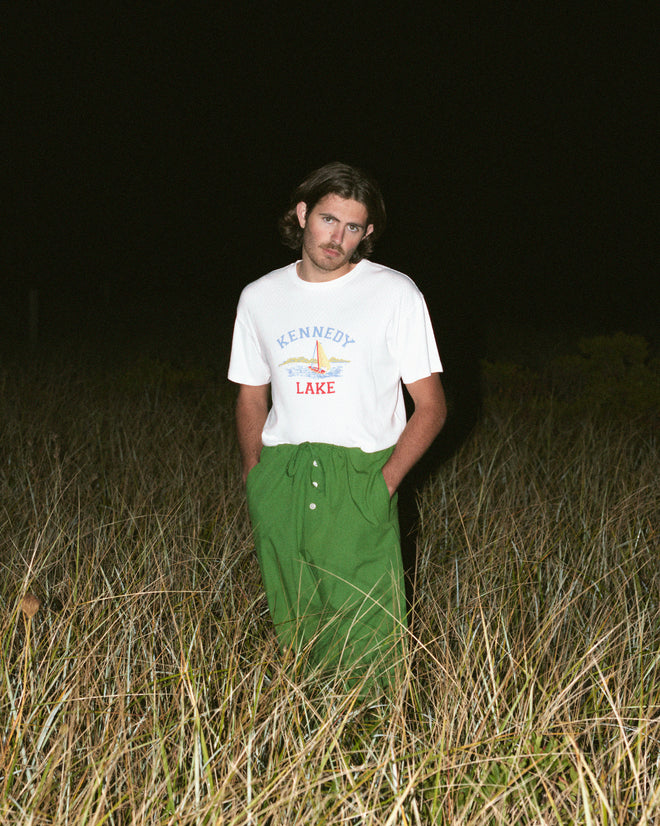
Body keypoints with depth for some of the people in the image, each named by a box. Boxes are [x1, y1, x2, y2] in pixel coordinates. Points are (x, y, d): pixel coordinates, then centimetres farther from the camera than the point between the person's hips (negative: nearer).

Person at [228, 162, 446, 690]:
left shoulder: (395, 294, 0)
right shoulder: (260, 298, 10)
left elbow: (431, 405, 0)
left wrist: (385, 482, -10)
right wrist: (256, 479, 6)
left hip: (359, 480, -3)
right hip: (279, 482, 3)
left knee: (366, 646, -7)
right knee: (291, 633, 7)